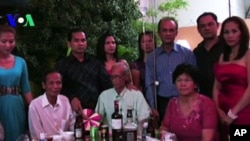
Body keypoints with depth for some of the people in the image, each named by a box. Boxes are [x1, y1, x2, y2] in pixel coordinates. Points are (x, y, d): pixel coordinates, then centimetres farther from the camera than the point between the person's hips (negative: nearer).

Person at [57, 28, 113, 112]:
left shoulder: (95, 62, 13)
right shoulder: (63, 64, 6)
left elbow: (107, 83, 9)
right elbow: (59, 87, -1)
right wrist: (71, 98, -18)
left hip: (98, 108, 2)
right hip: (77, 110, -2)